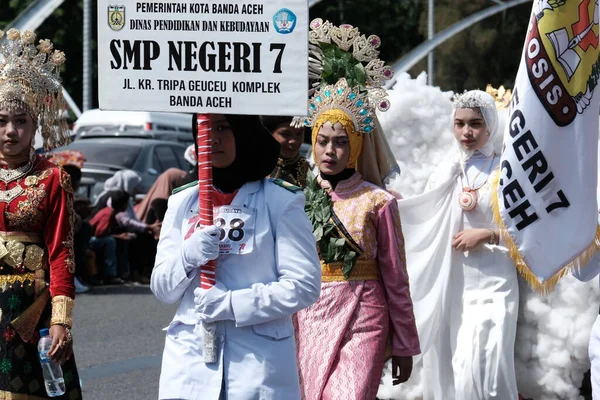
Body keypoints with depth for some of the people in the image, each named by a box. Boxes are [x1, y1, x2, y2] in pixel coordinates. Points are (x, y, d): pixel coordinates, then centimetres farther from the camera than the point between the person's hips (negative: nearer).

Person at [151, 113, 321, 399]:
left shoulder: (281, 202, -1)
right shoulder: (182, 203, 10)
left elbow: (304, 286, -7)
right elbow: (162, 290, 8)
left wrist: (231, 304, -15)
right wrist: (189, 256, -11)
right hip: (188, 361, 3)